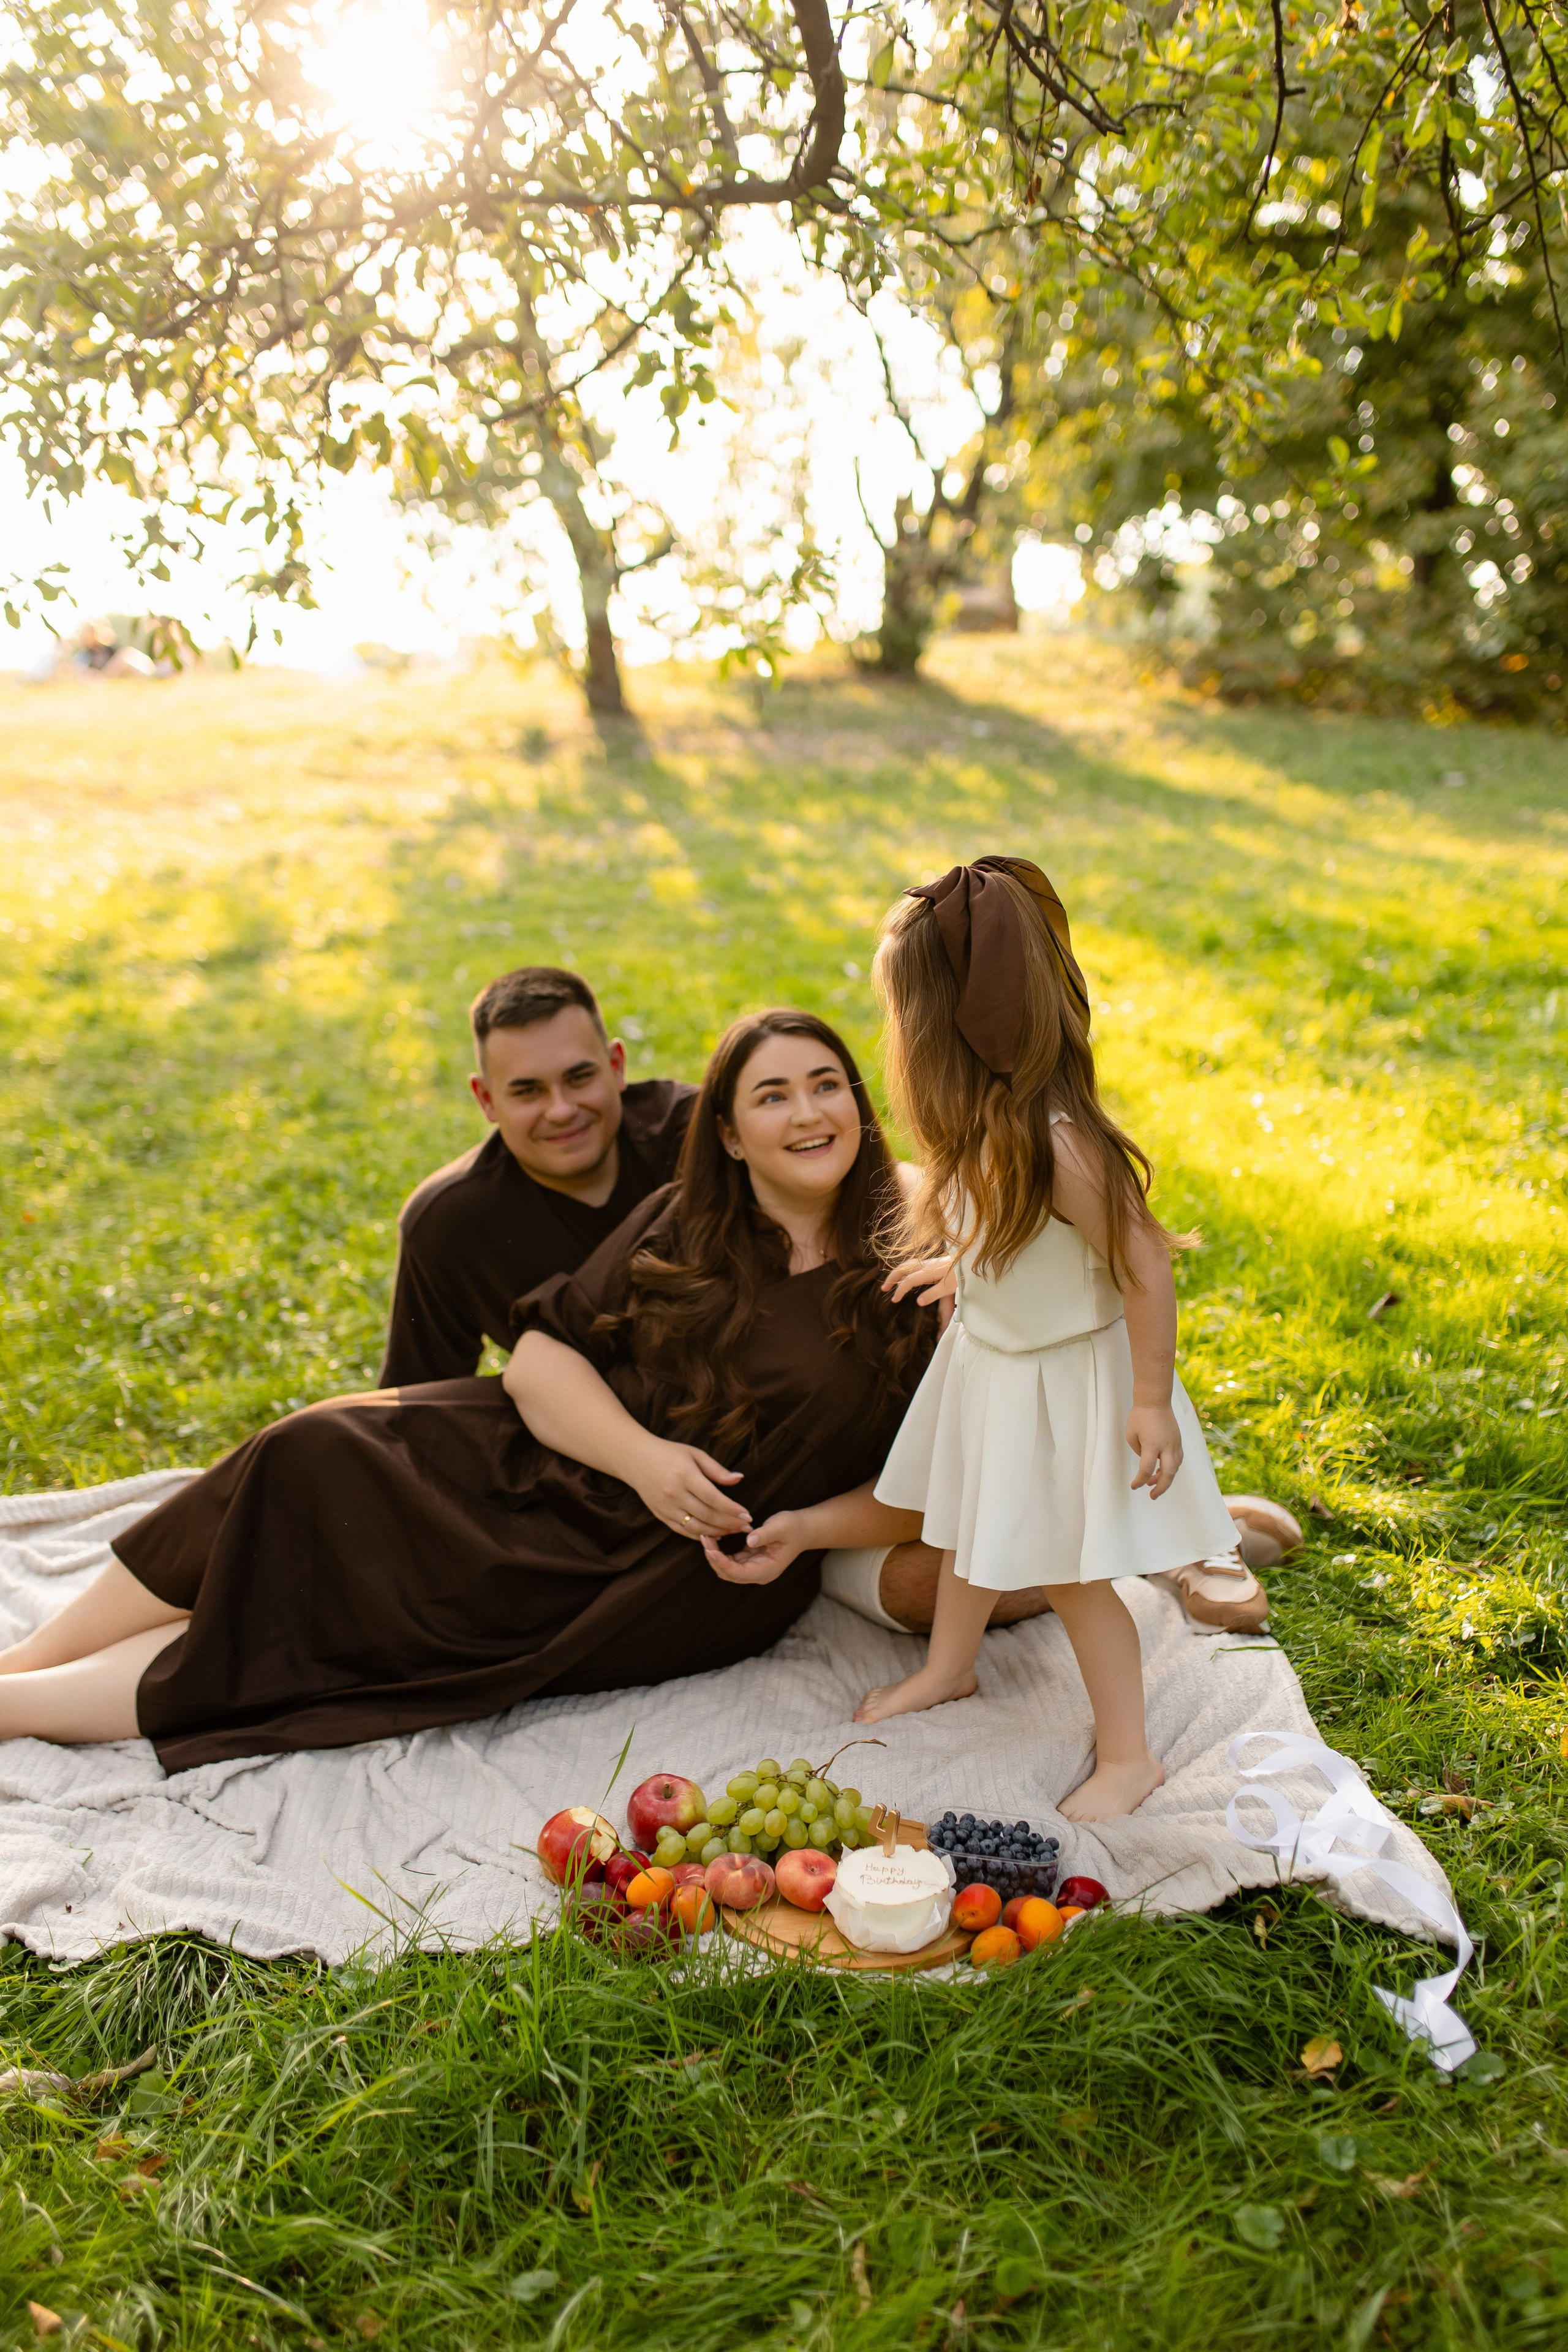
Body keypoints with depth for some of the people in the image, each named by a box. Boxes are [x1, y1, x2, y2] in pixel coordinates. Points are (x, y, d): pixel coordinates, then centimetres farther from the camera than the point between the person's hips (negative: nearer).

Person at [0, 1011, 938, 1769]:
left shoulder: (903, 1282, -6)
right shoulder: (683, 1227, 3)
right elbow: (537, 1356, -3)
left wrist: (805, 1529, -19)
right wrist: (642, 1455, -19)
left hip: (684, 1588, -4)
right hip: (559, 1460, 4)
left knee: (379, 1623, -17)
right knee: (319, 1459, -19)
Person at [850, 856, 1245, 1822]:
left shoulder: (1058, 1145, -34)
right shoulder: (986, 1124, -8)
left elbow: (1146, 1267, -27)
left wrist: (1152, 1402, -22)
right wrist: (961, 1269, 24)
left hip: (1068, 1380, -8)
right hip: (988, 1360, 9)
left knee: (1071, 1573, 3)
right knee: (969, 1530, 25)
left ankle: (1129, 1755, 22)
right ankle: (949, 1669, 49)